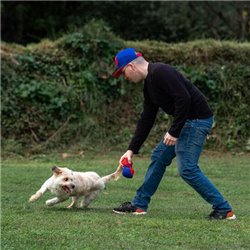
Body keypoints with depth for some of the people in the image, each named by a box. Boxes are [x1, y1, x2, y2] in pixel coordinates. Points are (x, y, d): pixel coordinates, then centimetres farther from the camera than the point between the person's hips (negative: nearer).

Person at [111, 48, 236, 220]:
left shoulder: (160, 72, -17)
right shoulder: (149, 83, 15)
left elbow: (184, 99, -26)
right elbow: (146, 120, 19)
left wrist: (174, 132, -21)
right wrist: (132, 150, 18)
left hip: (197, 120, -10)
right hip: (185, 120, 10)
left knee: (187, 168, -12)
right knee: (159, 157, 15)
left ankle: (224, 210, -5)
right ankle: (139, 204, 24)